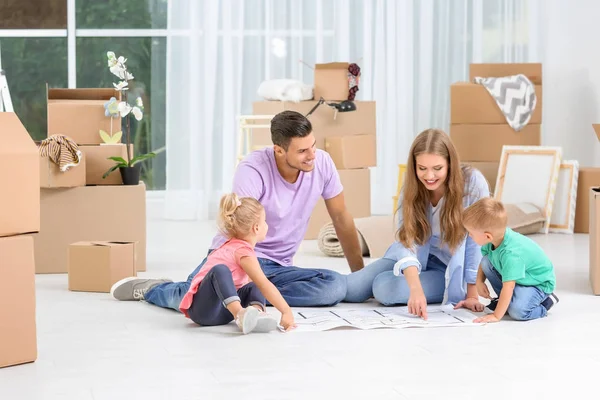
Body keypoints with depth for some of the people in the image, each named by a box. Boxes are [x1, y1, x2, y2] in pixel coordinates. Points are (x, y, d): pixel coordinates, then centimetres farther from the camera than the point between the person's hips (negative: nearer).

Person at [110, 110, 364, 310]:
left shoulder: (322, 164, -8)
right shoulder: (253, 170, -21)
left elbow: (341, 218, 5)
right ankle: (150, 289, 4)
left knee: (338, 286, -25)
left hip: (277, 267, 4)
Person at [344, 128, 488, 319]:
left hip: (451, 270, -4)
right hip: (418, 258, 4)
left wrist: (471, 295, -19)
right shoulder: (412, 188, -13)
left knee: (384, 288, -26)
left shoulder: (473, 182, -24)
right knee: (350, 289, -13)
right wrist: (416, 289, -42)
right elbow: (406, 240, -25)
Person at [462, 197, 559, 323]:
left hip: (539, 283, -8)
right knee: (486, 262, -10)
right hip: (519, 278, 8)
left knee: (517, 311, -31)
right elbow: (483, 262, 7)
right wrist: (479, 281, -8)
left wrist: (496, 316, -33)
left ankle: (545, 302, 1)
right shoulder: (495, 237, -15)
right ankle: (504, 300, 6)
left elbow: (508, 287, -36)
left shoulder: (511, 254, -39)